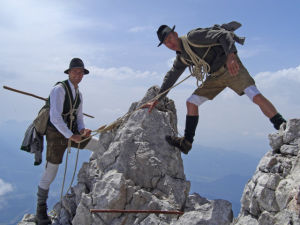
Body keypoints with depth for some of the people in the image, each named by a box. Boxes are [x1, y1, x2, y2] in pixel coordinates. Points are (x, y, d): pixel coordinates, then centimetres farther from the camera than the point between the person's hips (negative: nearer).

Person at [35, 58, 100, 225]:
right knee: (50, 174, 0)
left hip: (72, 133, 7)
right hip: (56, 135, -7)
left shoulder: (79, 94, 8)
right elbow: (55, 117, -27)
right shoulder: (59, 89, -18)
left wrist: (82, 130, -8)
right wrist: (71, 136, -29)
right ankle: (41, 212, 17)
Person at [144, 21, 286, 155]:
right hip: (215, 77, 8)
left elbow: (224, 35, -22)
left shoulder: (193, 36, -15)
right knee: (191, 102, 2)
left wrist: (230, 55, -39)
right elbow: (170, 78, 21)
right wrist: (157, 100, 22)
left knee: (256, 96, -27)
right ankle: (186, 143, 8)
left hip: (231, 67, -8)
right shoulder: (181, 58, 10)